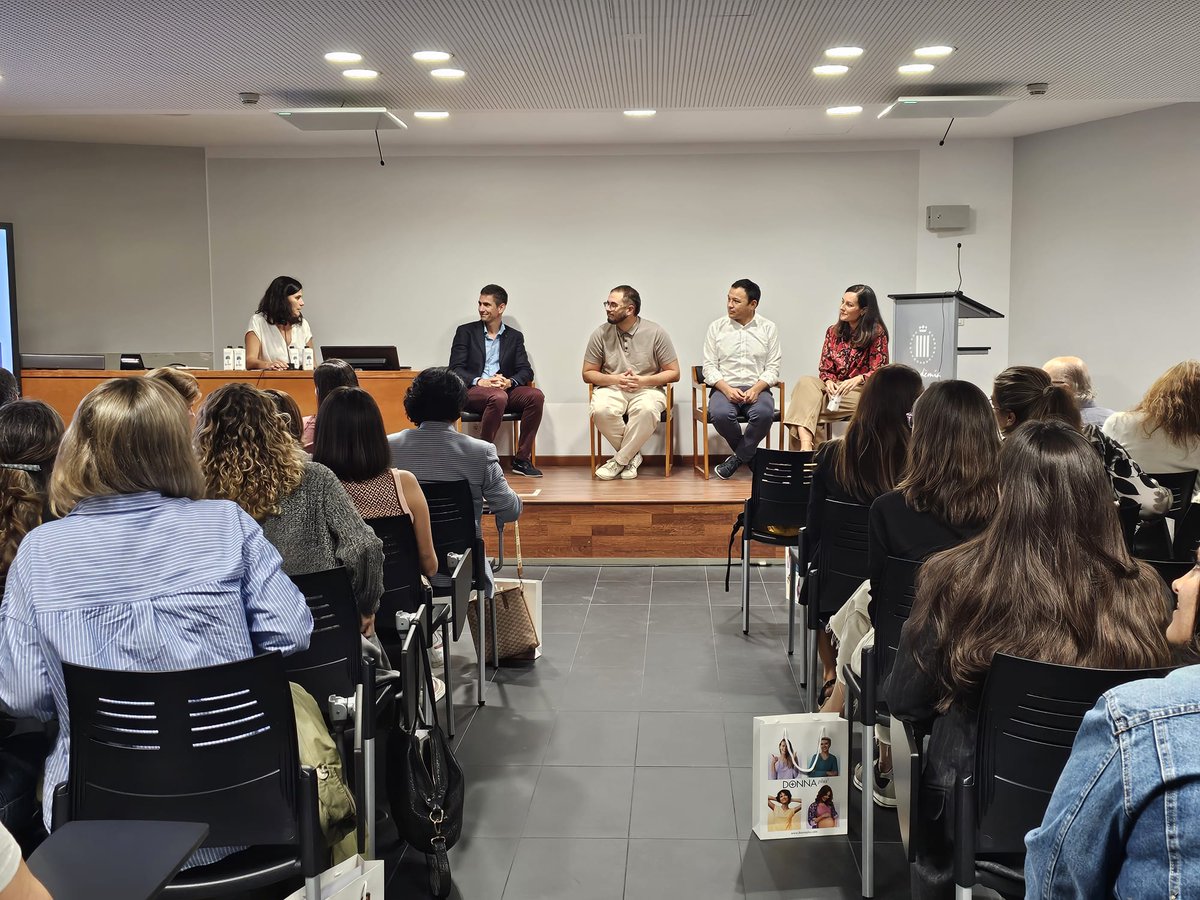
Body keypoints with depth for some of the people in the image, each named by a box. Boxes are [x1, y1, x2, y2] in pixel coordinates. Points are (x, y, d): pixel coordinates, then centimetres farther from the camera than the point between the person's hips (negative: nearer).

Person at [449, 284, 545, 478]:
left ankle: (522, 459, -19)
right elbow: (455, 369, 0)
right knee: (498, 397, -37)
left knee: (536, 395, -26)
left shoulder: (515, 337, 17)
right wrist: (479, 381, -18)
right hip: (472, 390, -3)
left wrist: (509, 382, -16)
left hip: (505, 389, 3)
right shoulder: (466, 332, 10)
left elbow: (526, 371, 7)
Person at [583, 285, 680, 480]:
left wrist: (643, 380, -14)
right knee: (601, 410, -34)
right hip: (611, 388, 2)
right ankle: (632, 454, -9)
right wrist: (614, 379, -11)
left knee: (647, 410, -38)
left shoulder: (655, 333, -3)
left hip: (647, 389, -1)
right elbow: (588, 373, 8)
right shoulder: (601, 334, 1)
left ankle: (620, 460, -17)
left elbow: (674, 373, 1)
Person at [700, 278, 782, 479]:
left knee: (764, 414, -35)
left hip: (757, 389, 0)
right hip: (725, 387, 0)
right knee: (720, 415, -34)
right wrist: (727, 389, -14)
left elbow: (773, 368, 2)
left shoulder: (769, 328, 6)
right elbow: (709, 367, 3)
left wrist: (756, 389, -16)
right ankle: (749, 454, -6)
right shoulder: (717, 327, 7)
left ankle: (738, 458, -12)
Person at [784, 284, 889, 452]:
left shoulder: (876, 333, -1)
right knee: (806, 383, -30)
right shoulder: (833, 331, 13)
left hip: (861, 393, -4)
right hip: (834, 389, 4)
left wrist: (858, 379, -25)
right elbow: (825, 368, 11)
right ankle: (805, 443, -47)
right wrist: (829, 382, -13)